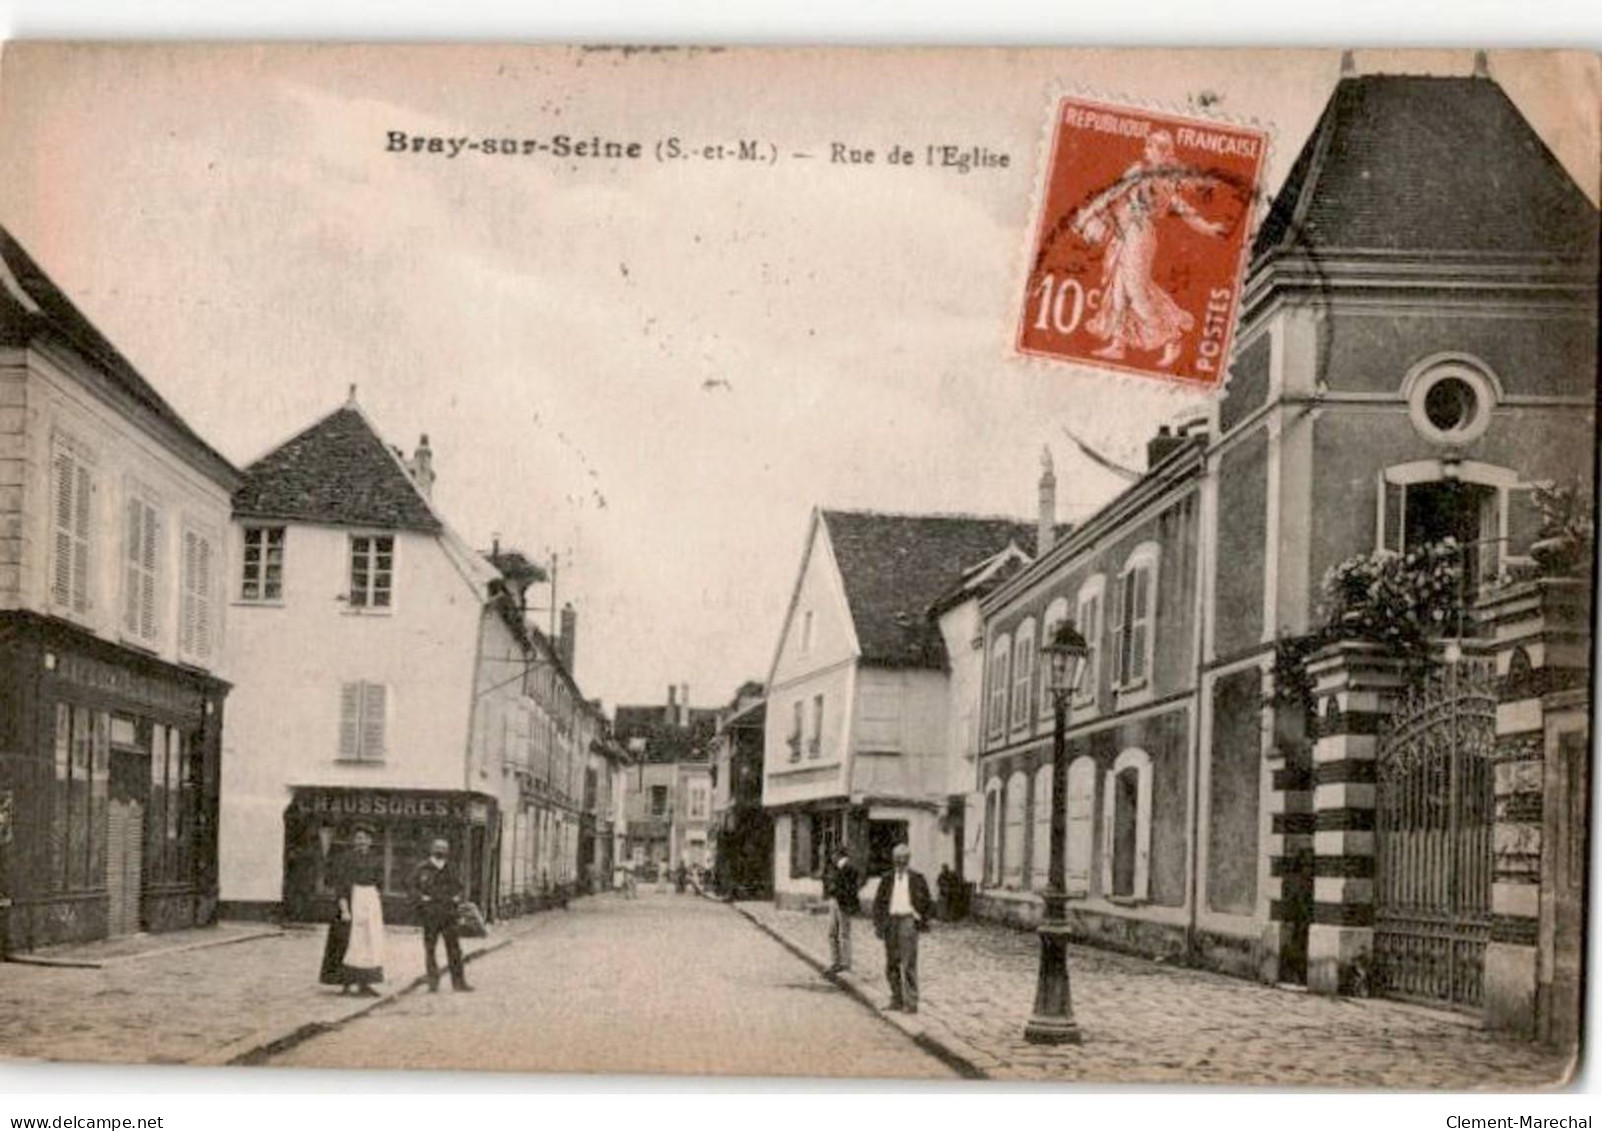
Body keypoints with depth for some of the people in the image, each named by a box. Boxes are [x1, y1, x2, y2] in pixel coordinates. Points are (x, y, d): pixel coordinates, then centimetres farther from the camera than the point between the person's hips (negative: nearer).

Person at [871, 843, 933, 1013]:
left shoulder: (917, 879, 4)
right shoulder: (887, 879, 10)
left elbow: (927, 902, 9)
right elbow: (878, 902, 12)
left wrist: (923, 921, 0)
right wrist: (878, 923, 3)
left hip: (908, 921, -3)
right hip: (890, 921, 3)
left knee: (909, 964, -9)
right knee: (892, 963, 7)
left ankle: (911, 1002, -7)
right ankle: (896, 999, 17)